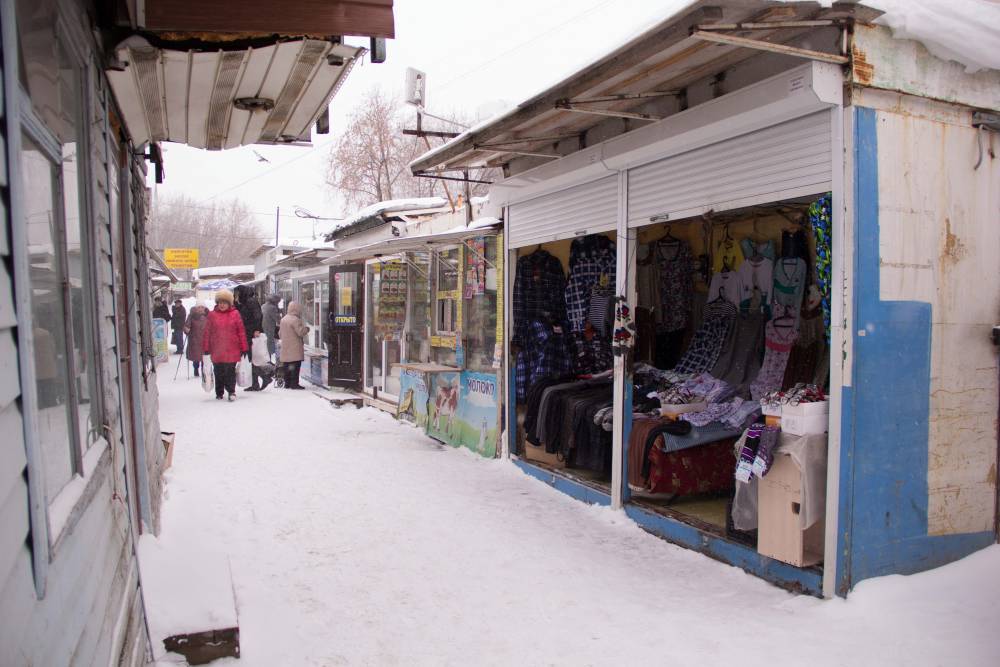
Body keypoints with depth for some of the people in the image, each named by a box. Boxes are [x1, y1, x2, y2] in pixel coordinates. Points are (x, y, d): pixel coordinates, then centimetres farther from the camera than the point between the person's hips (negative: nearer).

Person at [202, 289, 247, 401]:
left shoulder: (235, 314, 1)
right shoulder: (212, 314, 3)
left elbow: (241, 331, 2)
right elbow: (207, 332, 5)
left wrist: (243, 348, 0)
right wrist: (206, 349, 2)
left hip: (232, 350, -2)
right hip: (217, 350, 2)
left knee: (230, 371, -3)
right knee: (219, 373, 10)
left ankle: (231, 391, 9)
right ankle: (219, 393, 22)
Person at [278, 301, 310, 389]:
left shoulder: (283, 319, 14)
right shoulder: (295, 320, -14)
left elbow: (280, 334, 20)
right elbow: (301, 332, -19)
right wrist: (306, 327, -2)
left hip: (285, 349, 8)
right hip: (295, 349, -8)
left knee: (287, 366, 12)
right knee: (295, 366, -6)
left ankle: (287, 383, 17)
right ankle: (294, 383, -8)